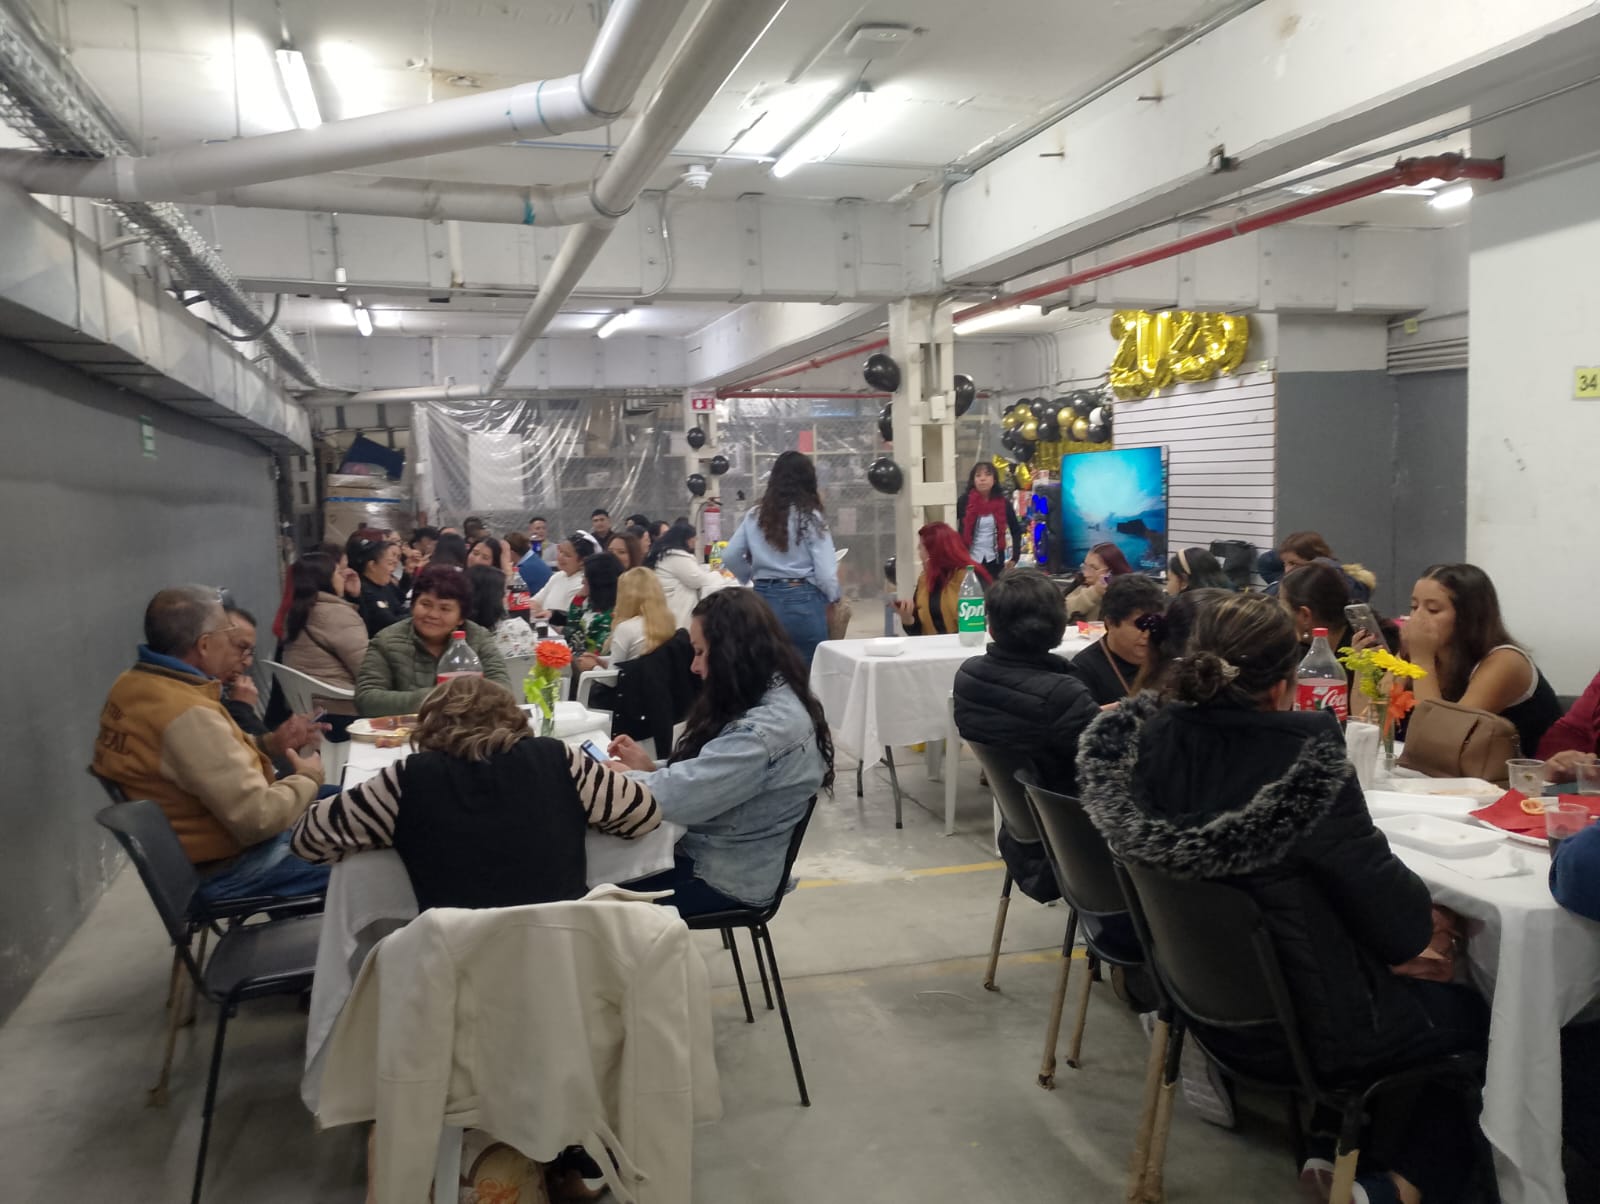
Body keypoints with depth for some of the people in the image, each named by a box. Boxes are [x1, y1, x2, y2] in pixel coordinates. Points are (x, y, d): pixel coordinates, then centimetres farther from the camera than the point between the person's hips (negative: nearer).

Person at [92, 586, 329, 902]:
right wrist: (308, 777, -13)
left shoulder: (136, 685, -2)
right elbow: (257, 819, -30)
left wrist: (272, 744, -3)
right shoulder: (188, 715, -31)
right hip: (222, 866, -10)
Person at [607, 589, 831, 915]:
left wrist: (626, 778, -10)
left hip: (725, 877, -9)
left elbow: (684, 794, -29)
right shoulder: (758, 703, 6)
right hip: (703, 852, 9)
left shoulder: (769, 727, -26)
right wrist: (650, 768, -4)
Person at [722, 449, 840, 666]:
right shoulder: (810, 517, -6)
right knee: (808, 671, 4)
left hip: (764, 599, 4)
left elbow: (730, 557, 9)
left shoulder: (755, 515, 6)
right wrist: (833, 597, 9)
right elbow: (824, 569, -8)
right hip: (803, 601, -4)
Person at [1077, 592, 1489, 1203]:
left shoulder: (1153, 736, -15)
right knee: (1474, 1013, 24)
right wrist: (1422, 912, 1)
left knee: (1424, 994, 32)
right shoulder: (1303, 761, -30)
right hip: (1306, 1029, -6)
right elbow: (1404, 927, -21)